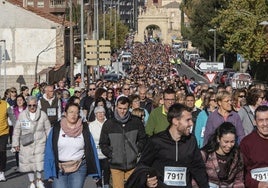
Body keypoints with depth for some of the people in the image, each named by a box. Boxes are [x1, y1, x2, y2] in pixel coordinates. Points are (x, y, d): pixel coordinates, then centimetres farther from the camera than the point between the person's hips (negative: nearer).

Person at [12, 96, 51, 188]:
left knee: (39, 163, -9)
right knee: (28, 163, 8)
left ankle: (39, 180, 16)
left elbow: (48, 129, 3)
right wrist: (16, 143, 3)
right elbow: (17, 130, 4)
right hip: (26, 144, 2)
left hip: (40, 143, -1)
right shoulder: (22, 115, -1)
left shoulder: (42, 115, -3)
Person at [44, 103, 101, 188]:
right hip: (59, 169, 0)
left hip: (78, 169, 0)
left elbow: (91, 150, 1)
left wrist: (95, 173, -2)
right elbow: (49, 151, -1)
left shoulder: (84, 129, 1)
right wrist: (49, 173, -5)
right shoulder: (56, 129, -2)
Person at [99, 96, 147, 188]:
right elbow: (103, 143, 6)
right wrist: (110, 155, -4)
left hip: (132, 164, 1)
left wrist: (137, 151, 0)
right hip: (116, 165, -1)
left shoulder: (136, 122, 2)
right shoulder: (108, 124, 0)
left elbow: (143, 139, 11)